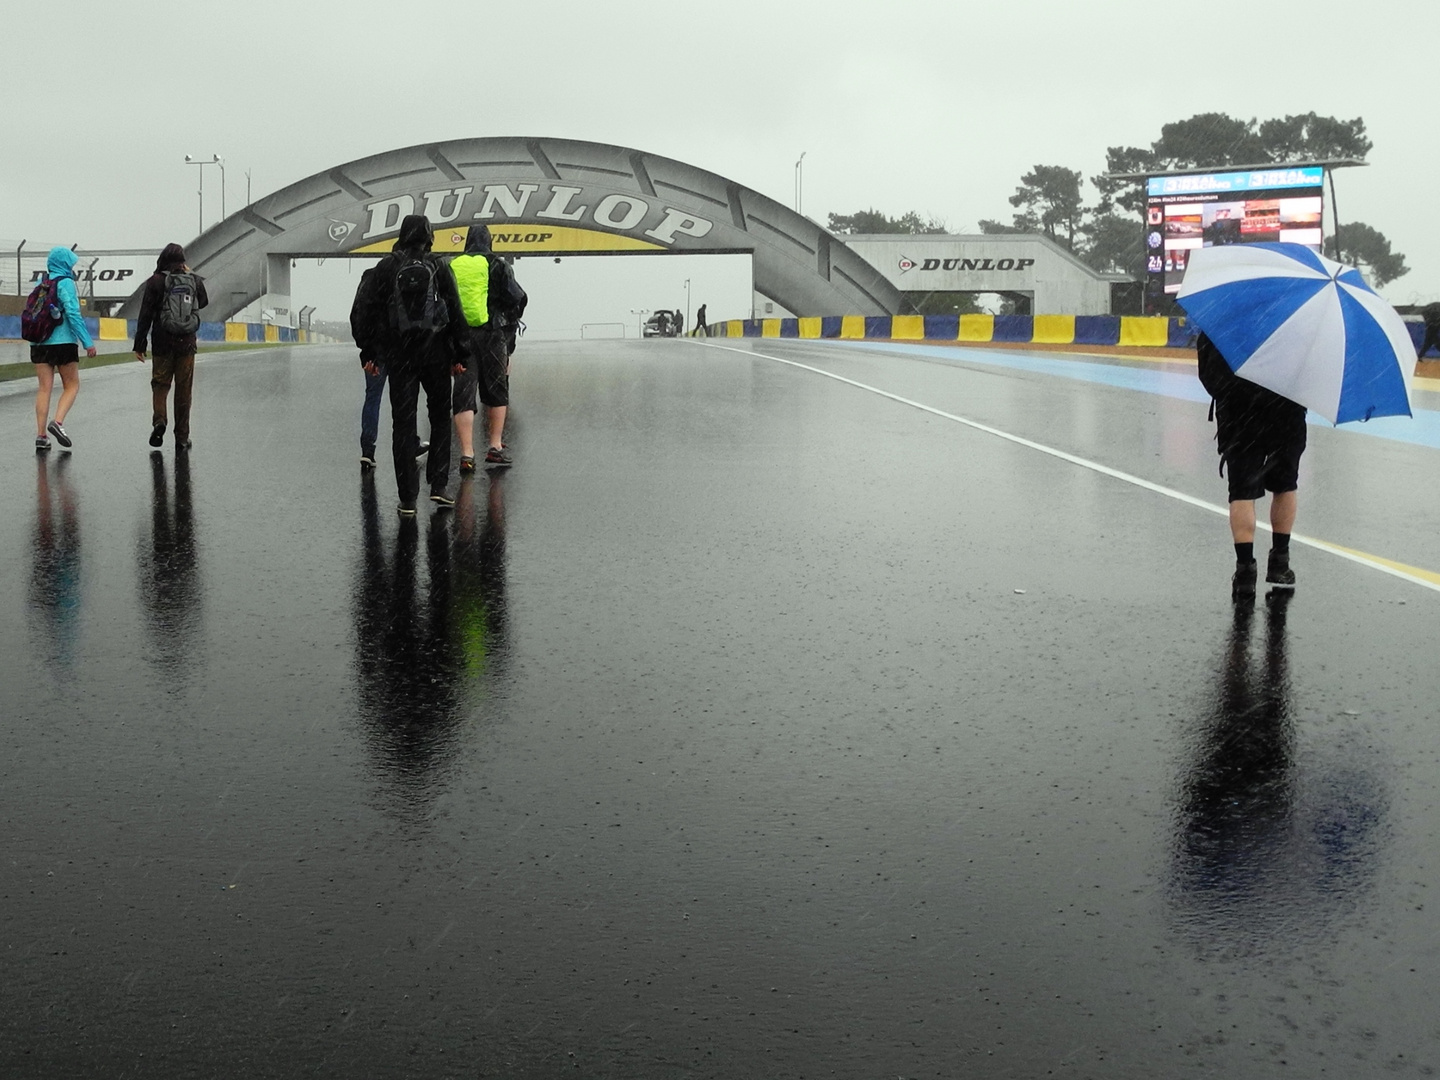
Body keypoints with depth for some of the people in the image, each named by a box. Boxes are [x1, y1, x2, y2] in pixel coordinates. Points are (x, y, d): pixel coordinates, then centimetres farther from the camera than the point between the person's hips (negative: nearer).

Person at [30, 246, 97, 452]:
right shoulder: (65, 283, -8)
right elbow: (73, 314, -14)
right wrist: (87, 342, -13)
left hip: (39, 342, 6)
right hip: (63, 342, -5)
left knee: (44, 388, 5)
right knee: (71, 385, 7)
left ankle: (41, 435, 0)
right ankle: (58, 421, -13)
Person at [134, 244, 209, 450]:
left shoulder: (156, 281, -6)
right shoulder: (194, 280, 1)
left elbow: (145, 314, -6)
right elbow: (203, 302, 22)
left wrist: (139, 344, -1)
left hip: (163, 342, -2)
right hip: (187, 342, 2)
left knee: (160, 383, 11)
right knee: (184, 389, 8)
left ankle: (159, 419, -16)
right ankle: (182, 437, 10)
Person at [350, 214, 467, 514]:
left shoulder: (386, 267, 0)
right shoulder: (438, 267, 0)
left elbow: (364, 311, -1)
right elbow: (455, 312, -1)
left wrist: (367, 352, 6)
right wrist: (458, 354, 6)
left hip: (399, 356, 0)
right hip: (436, 353, 0)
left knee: (403, 424, 4)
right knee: (440, 418, 15)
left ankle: (408, 499, 2)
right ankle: (438, 486, 6)